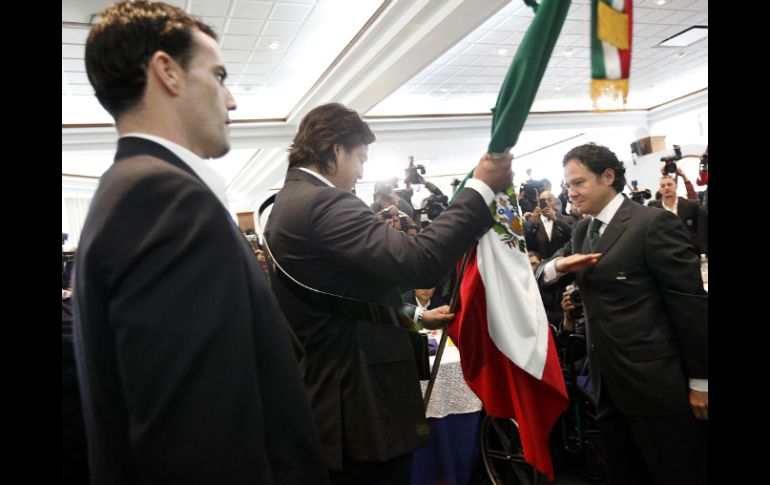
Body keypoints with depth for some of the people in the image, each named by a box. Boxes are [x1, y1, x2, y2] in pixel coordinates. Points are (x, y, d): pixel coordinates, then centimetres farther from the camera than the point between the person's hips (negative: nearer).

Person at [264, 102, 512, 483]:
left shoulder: (289, 202, 12)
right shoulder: (323, 203, -21)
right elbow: (418, 261, -31)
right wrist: (482, 188, -22)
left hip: (327, 392, 10)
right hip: (362, 400, -10)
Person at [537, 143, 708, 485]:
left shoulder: (653, 223, -12)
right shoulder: (581, 230, 12)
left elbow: (691, 302, -12)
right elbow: (541, 273, 12)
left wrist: (699, 381, -11)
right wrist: (557, 265, -11)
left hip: (656, 384, -7)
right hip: (609, 383, 7)